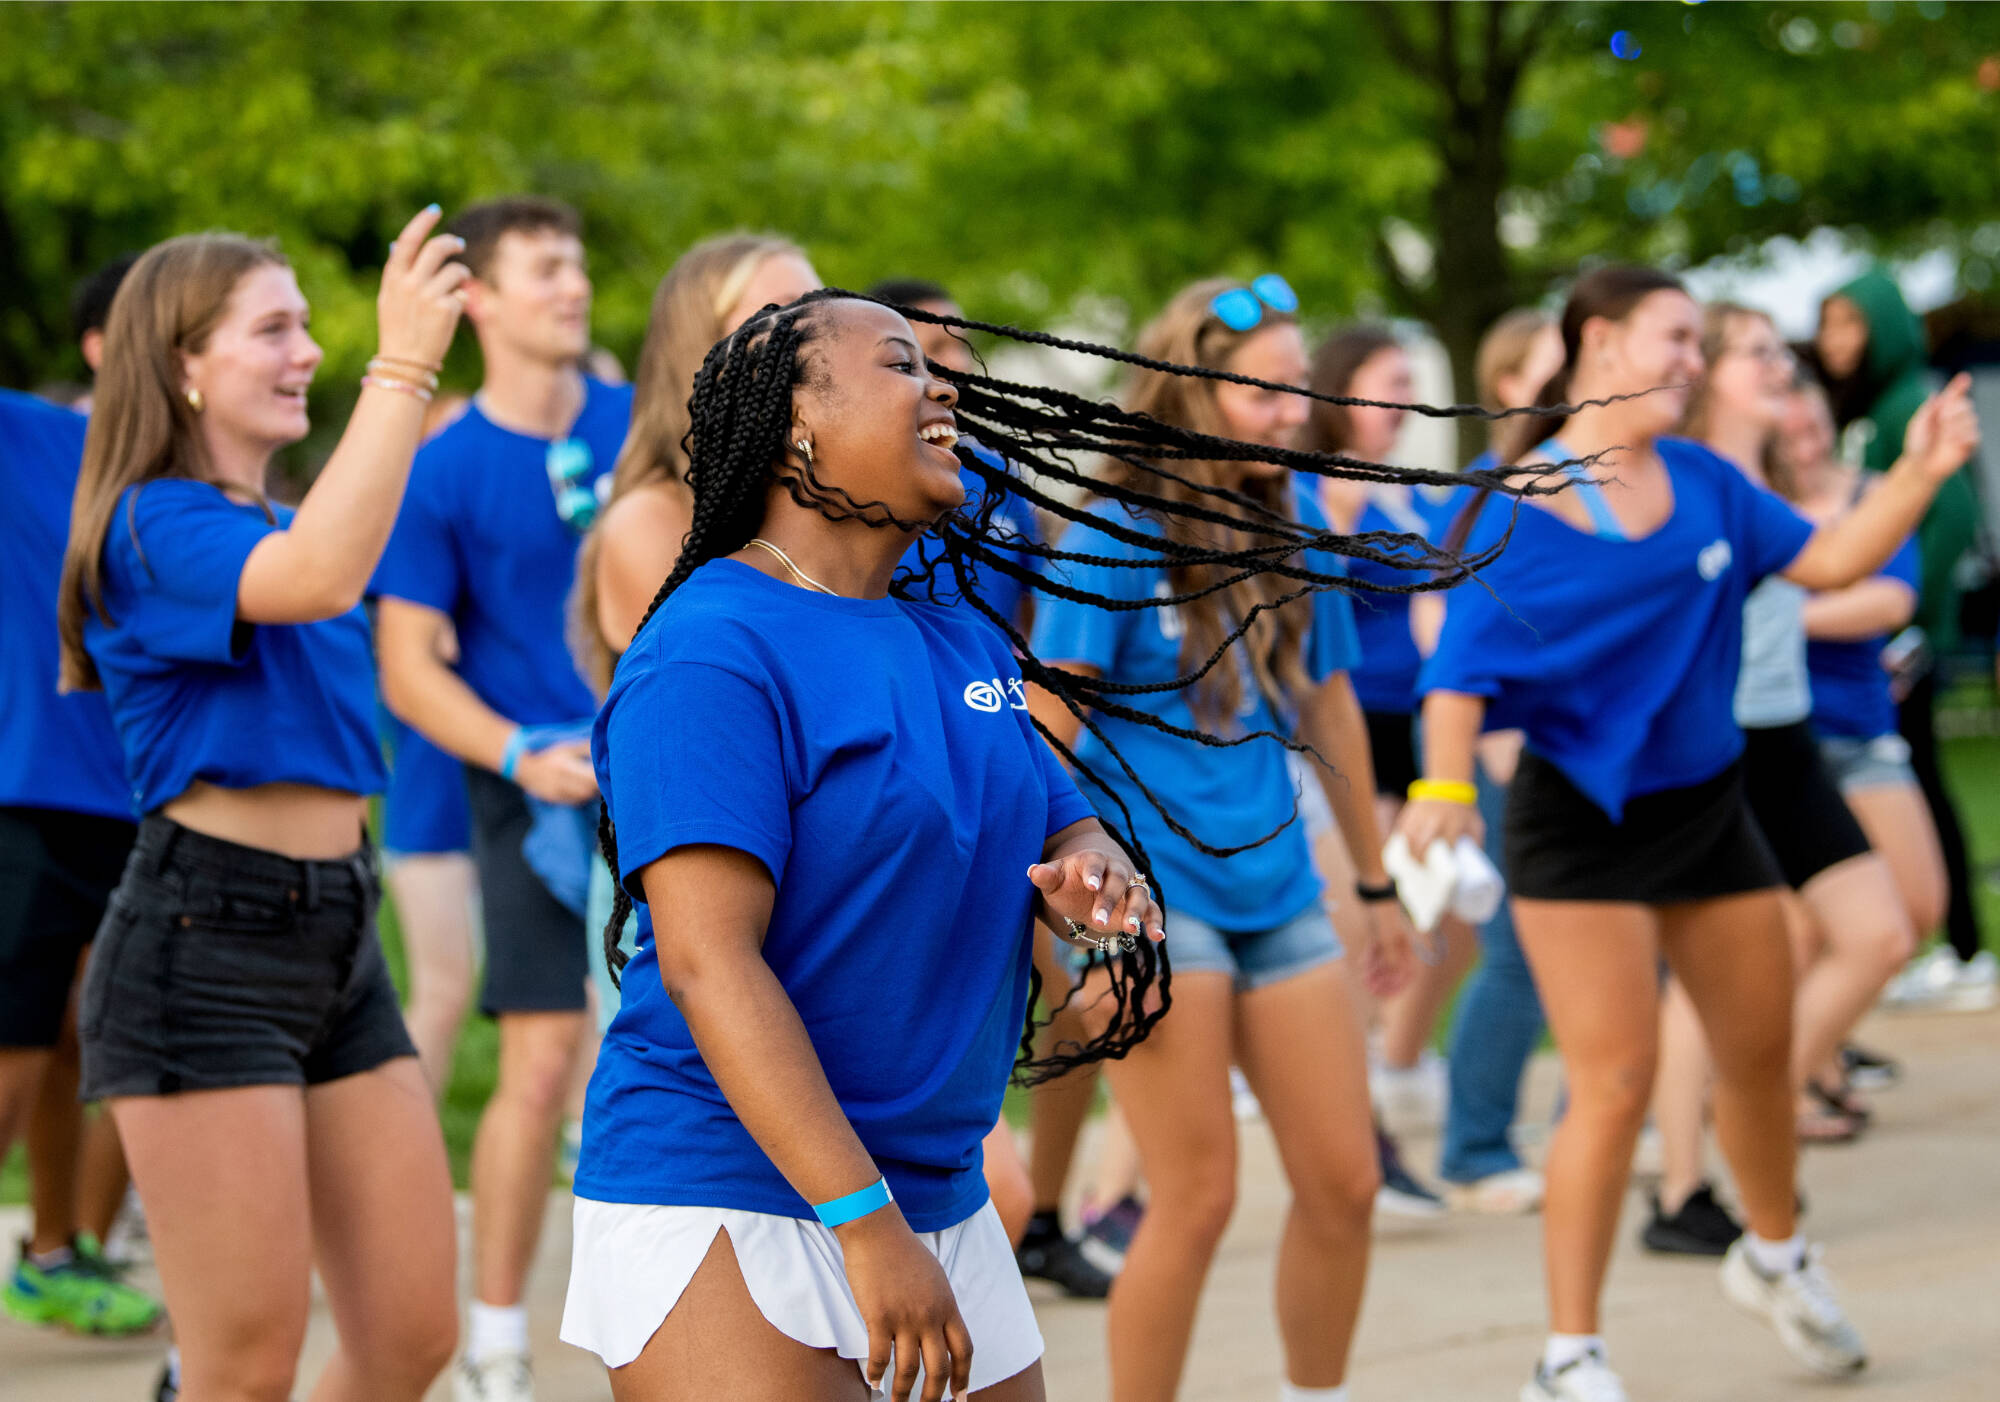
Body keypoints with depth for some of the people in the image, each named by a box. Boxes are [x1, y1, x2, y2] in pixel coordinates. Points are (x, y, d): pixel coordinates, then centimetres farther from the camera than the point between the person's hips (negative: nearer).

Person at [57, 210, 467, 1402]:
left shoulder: (277, 526, 17)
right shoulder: (156, 526, -10)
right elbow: (320, 579, -31)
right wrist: (404, 365, -30)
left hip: (338, 943, 9)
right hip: (203, 946, -9)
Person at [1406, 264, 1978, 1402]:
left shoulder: (1703, 483, 3)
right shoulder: (1520, 505, -12)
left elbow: (1829, 561, 5)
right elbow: (1463, 673, -16)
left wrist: (1920, 475, -8)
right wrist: (1446, 784, -31)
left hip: (1706, 800, 6)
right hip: (1581, 820, -6)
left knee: (1762, 1048, 17)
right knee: (1616, 1083, -10)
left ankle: (1776, 1256, 45)